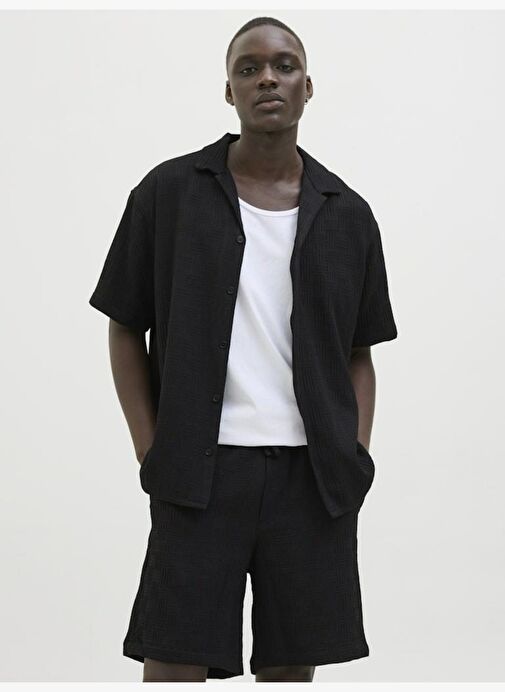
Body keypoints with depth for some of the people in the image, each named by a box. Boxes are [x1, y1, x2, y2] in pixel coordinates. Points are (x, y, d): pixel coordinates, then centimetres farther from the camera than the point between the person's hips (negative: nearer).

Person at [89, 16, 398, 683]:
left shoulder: (347, 214, 9)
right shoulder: (168, 192, 2)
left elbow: (359, 354, 14)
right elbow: (126, 330, 6)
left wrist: (357, 459, 2)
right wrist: (152, 453, -2)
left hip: (313, 475, 2)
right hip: (200, 471, -2)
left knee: (292, 663, 8)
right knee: (173, 662, -2)